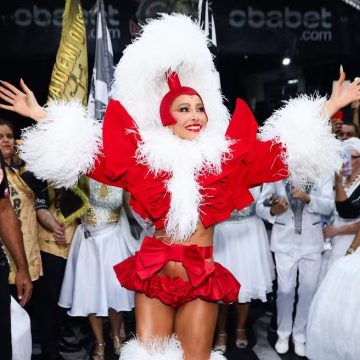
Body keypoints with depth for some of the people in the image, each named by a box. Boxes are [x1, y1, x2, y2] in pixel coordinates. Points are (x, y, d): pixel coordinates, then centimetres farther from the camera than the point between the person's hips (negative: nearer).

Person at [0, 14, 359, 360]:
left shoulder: (226, 156, 1)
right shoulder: (146, 156, -1)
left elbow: (281, 151, 3)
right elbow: (95, 153, 2)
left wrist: (331, 105, 3)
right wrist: (41, 114, 1)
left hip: (202, 277, 0)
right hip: (152, 273, 0)